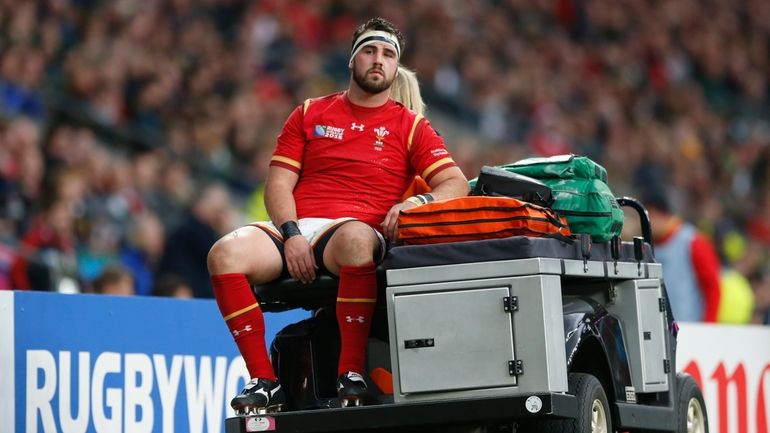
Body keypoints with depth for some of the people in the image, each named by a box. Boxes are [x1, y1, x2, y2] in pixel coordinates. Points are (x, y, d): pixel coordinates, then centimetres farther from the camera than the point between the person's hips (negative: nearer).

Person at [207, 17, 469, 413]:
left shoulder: (411, 126, 16)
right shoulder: (310, 114, 20)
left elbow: (456, 184, 6)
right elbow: (278, 183, 11)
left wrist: (420, 201, -16)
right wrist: (291, 234, -8)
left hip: (358, 230, -2)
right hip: (295, 228, 2)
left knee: (355, 239, -42)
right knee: (226, 252, -29)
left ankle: (351, 374, -37)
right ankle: (264, 381, -26)